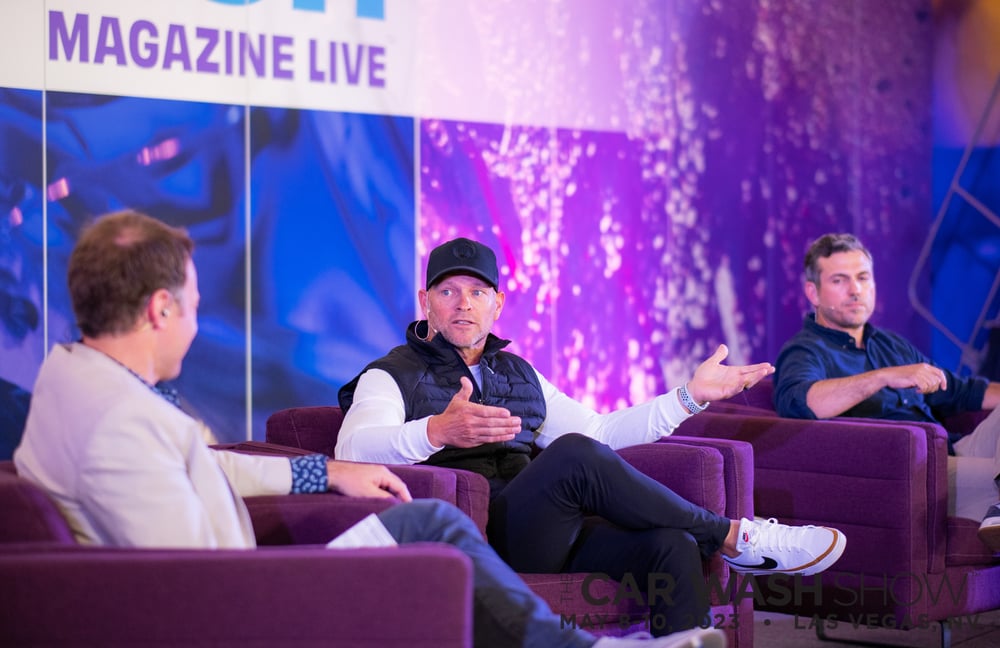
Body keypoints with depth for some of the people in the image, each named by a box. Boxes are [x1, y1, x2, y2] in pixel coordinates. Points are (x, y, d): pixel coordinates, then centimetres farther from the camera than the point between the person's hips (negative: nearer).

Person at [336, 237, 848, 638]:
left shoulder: (519, 374, 28)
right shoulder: (392, 376, 8)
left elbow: (600, 432, 28)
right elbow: (353, 449, -12)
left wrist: (691, 395, 17)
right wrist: (437, 431, -33)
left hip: (551, 532, 6)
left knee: (672, 544, -24)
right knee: (573, 455, -32)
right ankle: (733, 538, -17)